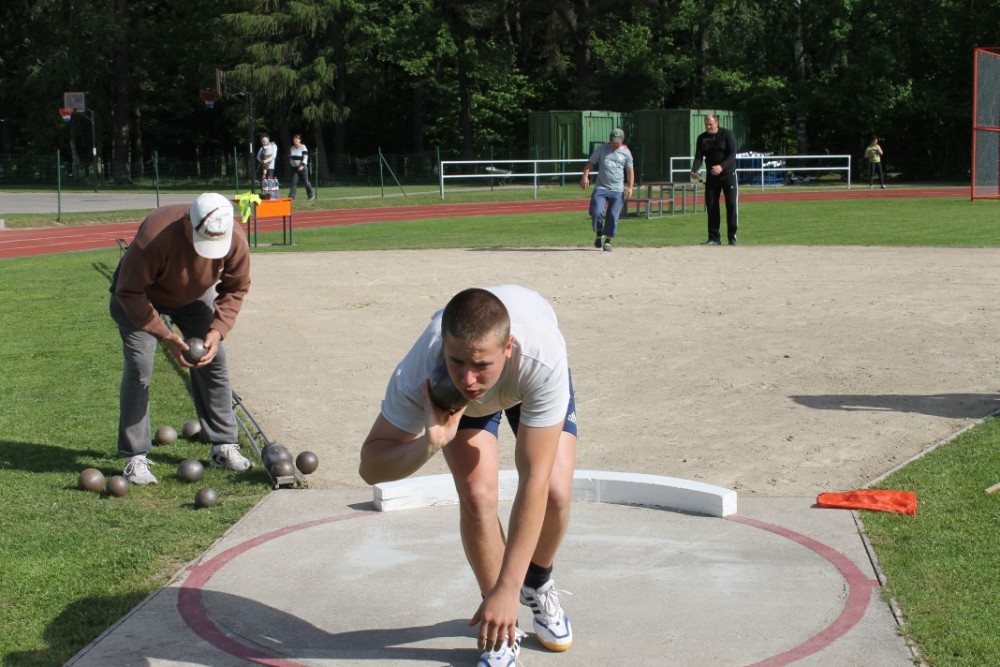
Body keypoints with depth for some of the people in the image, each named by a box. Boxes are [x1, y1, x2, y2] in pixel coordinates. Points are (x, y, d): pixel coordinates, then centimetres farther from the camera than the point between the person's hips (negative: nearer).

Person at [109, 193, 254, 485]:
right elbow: (129, 292, -30)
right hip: (140, 296, -4)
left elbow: (235, 289, -12)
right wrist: (166, 337, -35)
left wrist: (218, 329, -27)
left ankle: (224, 447, 10)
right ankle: (135, 458, -7)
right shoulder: (155, 237, -42)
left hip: (195, 296, 4)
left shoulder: (236, 240, -29)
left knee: (214, 363, -1)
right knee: (139, 368, -14)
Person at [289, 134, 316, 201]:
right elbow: (290, 157, 22)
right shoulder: (292, 148, 9)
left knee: (305, 182, 4)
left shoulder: (303, 148, -9)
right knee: (294, 182, -6)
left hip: (303, 167, -5)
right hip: (294, 168, 5)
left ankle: (311, 194, 24)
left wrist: (302, 165, -27)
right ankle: (291, 196, -10)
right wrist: (292, 163, 15)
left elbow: (305, 158, -16)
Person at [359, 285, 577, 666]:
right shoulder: (419, 374, -42)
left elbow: (534, 478, -42)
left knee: (555, 492, -16)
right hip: (460, 401, 0)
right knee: (477, 495, -21)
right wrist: (429, 444, -53)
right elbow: (371, 467, -31)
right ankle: (501, 633, 1)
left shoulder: (543, 359, -46)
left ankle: (537, 585, 18)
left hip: (530, 386, 0)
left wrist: (507, 590, -41)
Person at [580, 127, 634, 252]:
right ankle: (599, 234, 10)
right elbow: (590, 163, 6)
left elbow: (630, 171, 8)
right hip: (601, 188, 0)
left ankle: (607, 241, 10)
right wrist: (585, 176, -10)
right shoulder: (602, 149, 4)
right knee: (596, 212, -16)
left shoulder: (626, 153, 5)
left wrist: (630, 187, -4)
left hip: (617, 190, 0)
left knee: (613, 216, -4)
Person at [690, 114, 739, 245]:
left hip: (728, 174, -3)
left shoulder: (727, 134, -8)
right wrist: (694, 170, -23)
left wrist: (722, 166, -32)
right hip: (711, 176, 4)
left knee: (732, 205, -4)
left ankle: (732, 237, 4)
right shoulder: (702, 138, 2)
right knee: (711, 206, 2)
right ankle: (714, 238, 9)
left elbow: (732, 155, -16)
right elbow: (698, 157, -4)